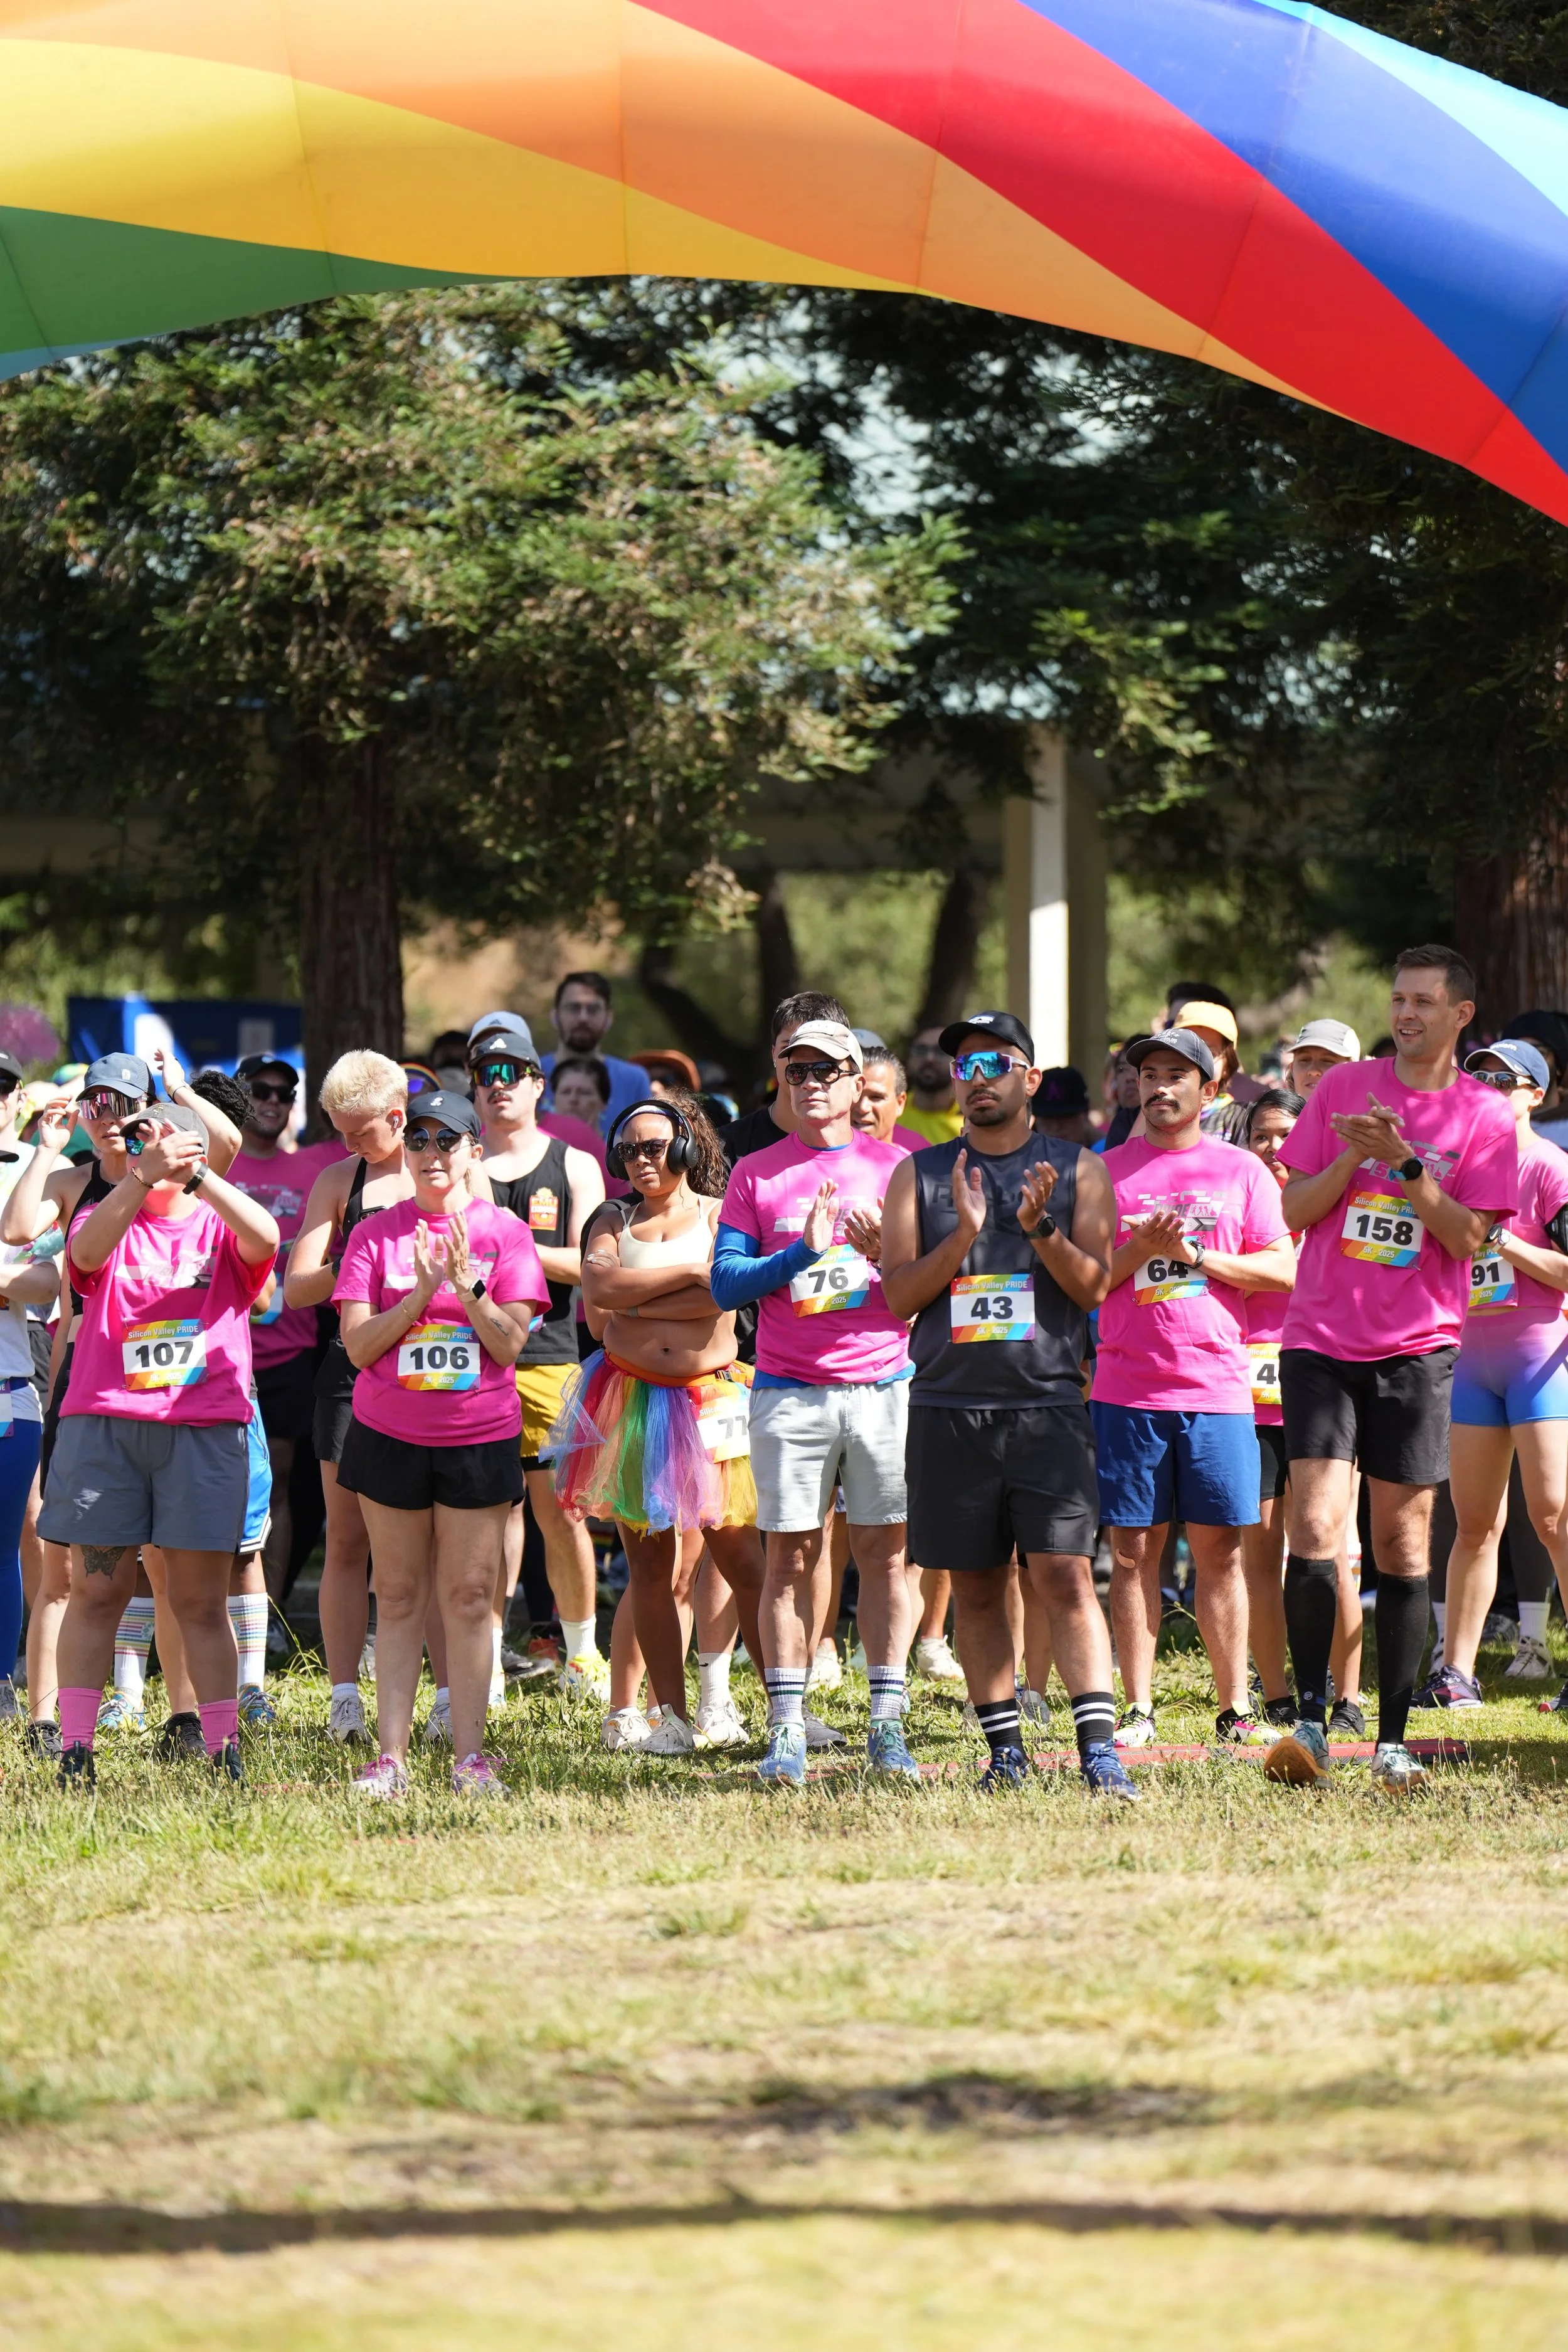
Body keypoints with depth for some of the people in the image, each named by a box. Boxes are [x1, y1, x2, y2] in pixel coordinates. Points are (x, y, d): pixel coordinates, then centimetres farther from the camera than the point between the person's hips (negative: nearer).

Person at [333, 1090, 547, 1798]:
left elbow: (509, 1346, -4)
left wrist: (465, 1288, -18)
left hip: (478, 1439, -1)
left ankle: (470, 1756, 2)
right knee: (398, 1598, 3)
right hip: (390, 1437, 1)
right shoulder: (376, 1234, 3)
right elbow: (358, 1343, -5)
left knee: (469, 1598, 0)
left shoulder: (502, 1231, 1)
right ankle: (391, 1755, 3)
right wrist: (422, 1291, -15)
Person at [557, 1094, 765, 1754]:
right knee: (648, 1563, 2)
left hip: (710, 1400, -2)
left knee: (740, 1559, -8)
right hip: (631, 1401, 2)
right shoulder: (615, 1223, 12)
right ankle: (673, 1717, 6)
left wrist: (632, 1300, -8)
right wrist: (687, 1273, -8)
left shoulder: (721, 1216, 7)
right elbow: (597, 1289, -7)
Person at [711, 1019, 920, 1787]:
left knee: (884, 1550, 1)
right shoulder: (755, 1175, 8)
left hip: (882, 1385, 0)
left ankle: (887, 1724, 4)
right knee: (790, 1555, -3)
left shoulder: (896, 1167, 8)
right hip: (789, 1394, 0)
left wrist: (886, 1252, -14)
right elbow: (723, 1283, 0)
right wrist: (800, 1252, -13)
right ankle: (786, 1731, -2)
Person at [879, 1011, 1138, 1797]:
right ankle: (1004, 1749, 13)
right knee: (975, 1587, 5)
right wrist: (965, 1234, -12)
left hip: (1048, 1404, -2)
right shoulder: (919, 1175, 11)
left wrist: (1040, 1227, -16)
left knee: (1065, 1576, -11)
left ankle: (1098, 1749, -14)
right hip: (950, 1405, 2)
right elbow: (898, 1295, 3)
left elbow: (1092, 1286, 0)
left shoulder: (1076, 1170, 7)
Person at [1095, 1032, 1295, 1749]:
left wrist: (1197, 1256, -7)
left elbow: (1283, 1269, 3)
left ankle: (1234, 1710, 6)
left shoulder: (1242, 1172, 8)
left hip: (1218, 1386, 0)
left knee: (1220, 1549, 1)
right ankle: (1138, 1711, 4)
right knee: (1133, 1549, 1)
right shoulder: (1106, 1172, 8)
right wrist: (1139, 1249, -11)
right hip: (1126, 1388, 0)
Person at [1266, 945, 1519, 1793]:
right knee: (1313, 1528, -11)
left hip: (1415, 1348, -1)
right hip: (1321, 1339, 1)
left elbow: (1467, 1235, -7)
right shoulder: (1343, 1087, 7)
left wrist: (1404, 1161, -17)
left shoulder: (1484, 1116, 1)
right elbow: (1296, 1211, 6)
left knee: (1402, 1542, 2)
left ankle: (1393, 1740, 8)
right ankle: (1309, 1720, -5)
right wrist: (1352, 1156, -11)